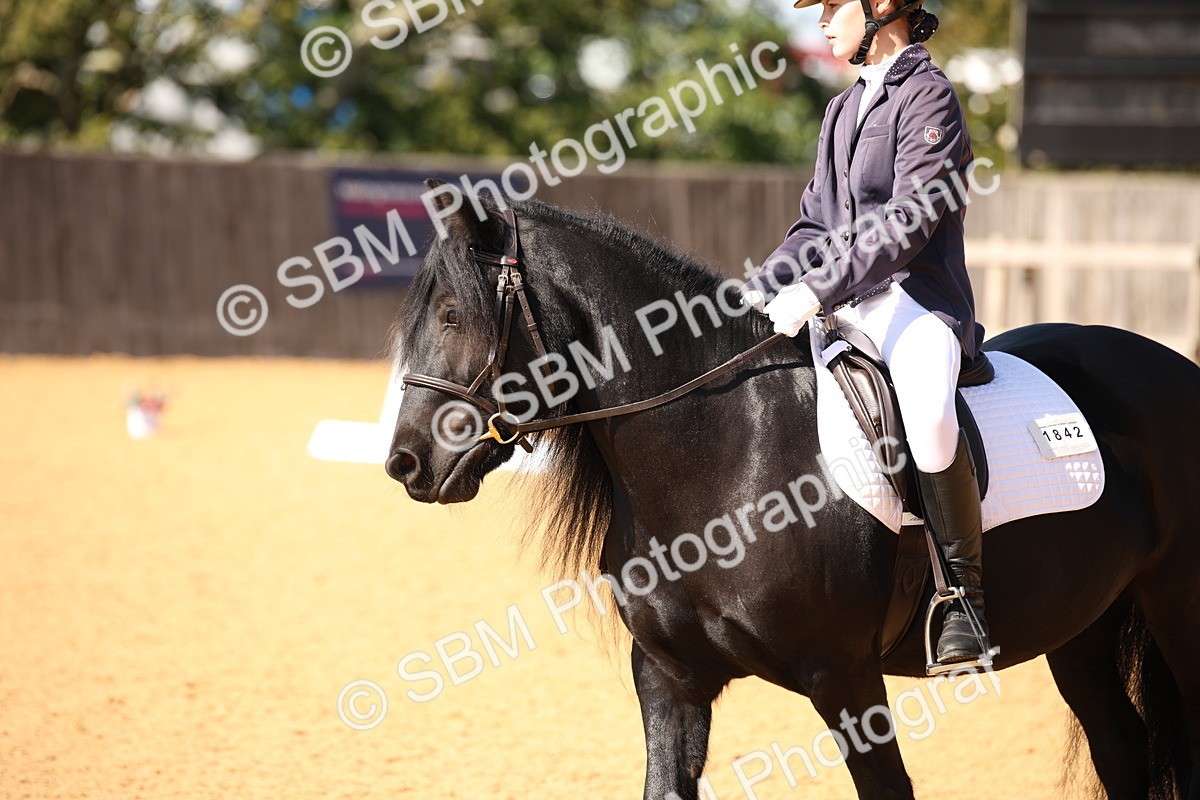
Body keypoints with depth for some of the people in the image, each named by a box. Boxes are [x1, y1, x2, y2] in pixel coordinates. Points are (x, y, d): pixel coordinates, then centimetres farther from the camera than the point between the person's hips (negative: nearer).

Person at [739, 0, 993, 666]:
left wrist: (816, 289, -24)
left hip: (919, 303, -9)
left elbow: (909, 219, -17)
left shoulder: (927, 97, -7)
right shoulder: (843, 110, 20)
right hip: (843, 307, 9)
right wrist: (760, 289, 5)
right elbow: (816, 224, 21)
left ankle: (965, 591, -26)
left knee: (929, 416, -38)